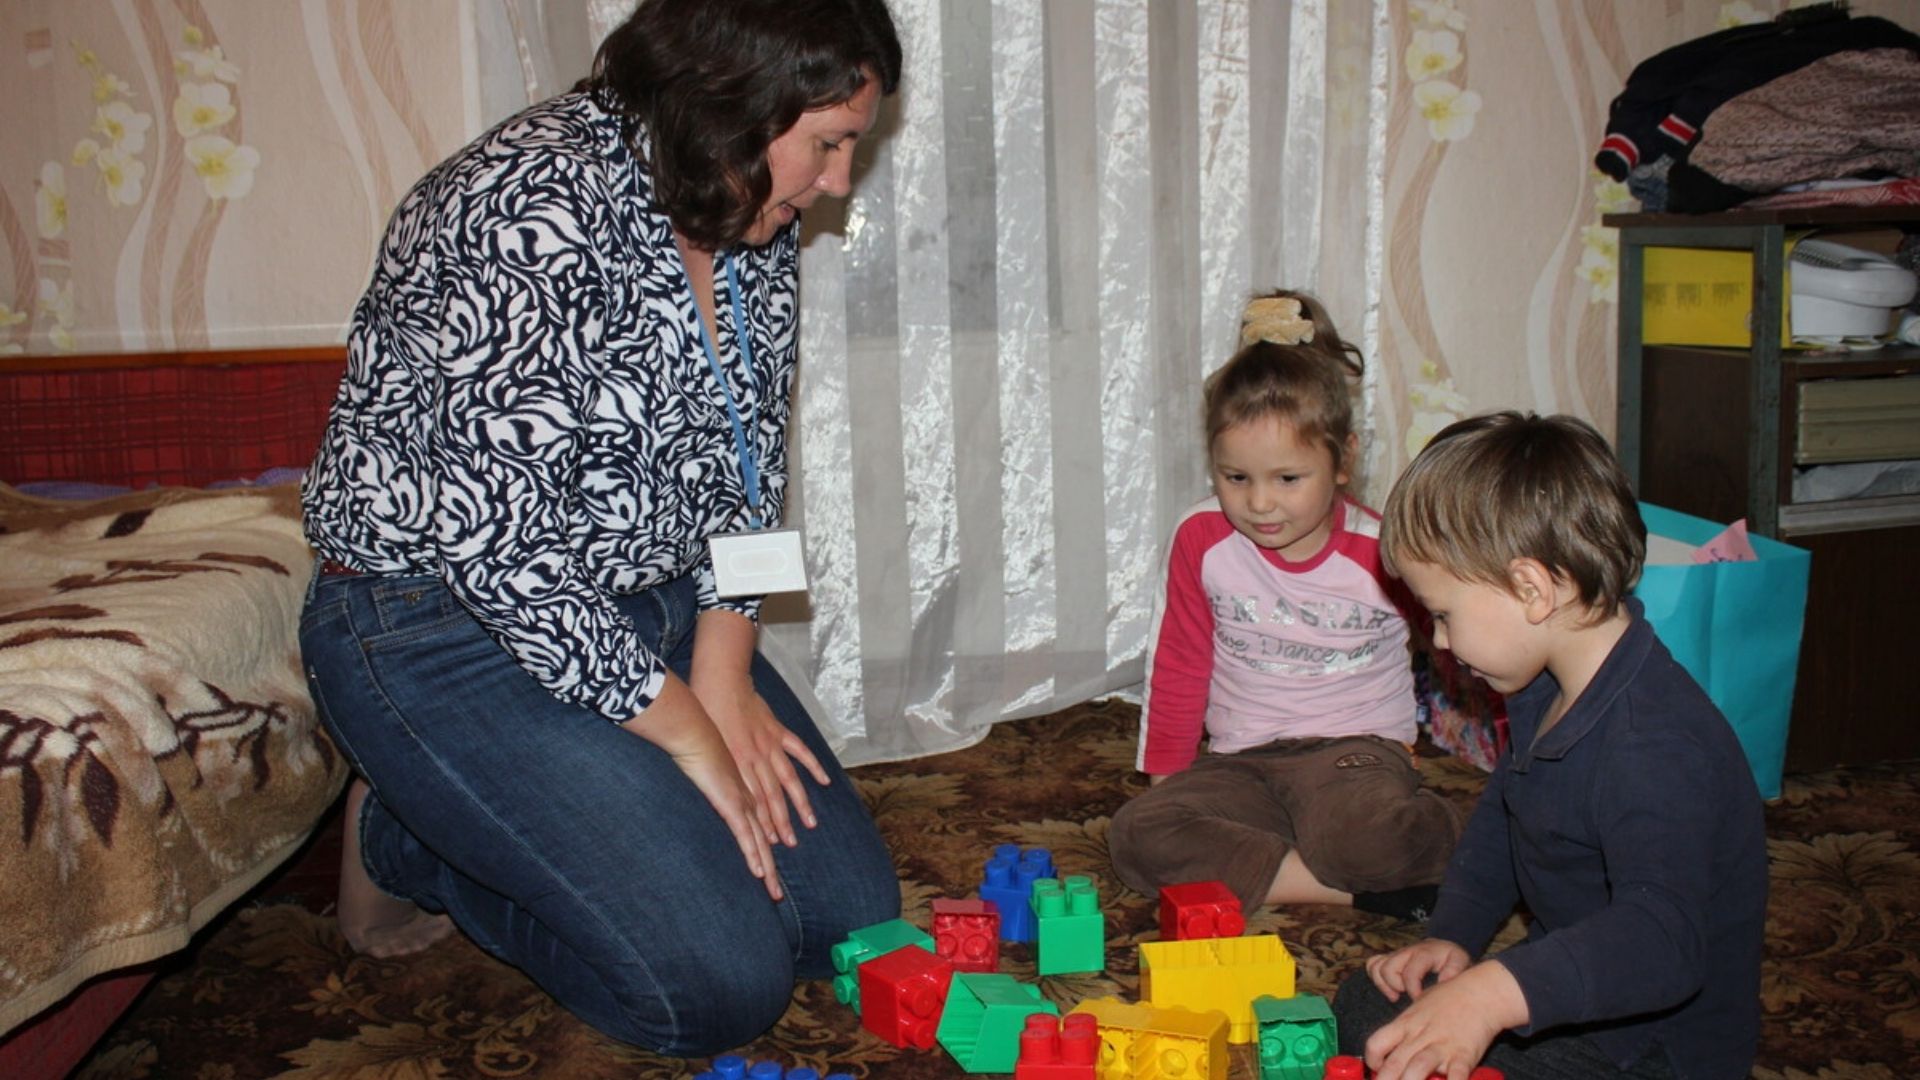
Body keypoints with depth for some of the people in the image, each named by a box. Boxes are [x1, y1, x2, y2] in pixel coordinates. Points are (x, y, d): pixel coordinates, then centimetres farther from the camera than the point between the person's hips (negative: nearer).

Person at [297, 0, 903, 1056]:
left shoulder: (752, 218, 2)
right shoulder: (539, 210, -25)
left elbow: (752, 454, 10)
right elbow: (495, 537, -27)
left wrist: (723, 669, -2)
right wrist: (683, 728, -18)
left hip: (647, 605, 9)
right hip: (444, 624, -8)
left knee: (851, 913, 3)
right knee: (719, 981, -15)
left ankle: (475, 819, 19)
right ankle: (402, 840, 9)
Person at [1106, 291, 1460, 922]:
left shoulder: (1382, 552, -8)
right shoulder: (1201, 541, -3)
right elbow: (1177, 669, 8)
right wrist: (1167, 784, 9)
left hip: (1356, 751, -4)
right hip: (1241, 762, 4)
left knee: (1374, 832, -40)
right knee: (1137, 836, -26)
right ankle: (1372, 890, -24)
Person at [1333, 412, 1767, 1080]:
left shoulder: (1655, 748, -31)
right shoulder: (1547, 692, 2)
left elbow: (1661, 939, -45)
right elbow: (1500, 821, 16)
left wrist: (1491, 994, -58)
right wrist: (1451, 936, 3)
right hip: (1564, 990, 10)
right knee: (1363, 1005, 13)